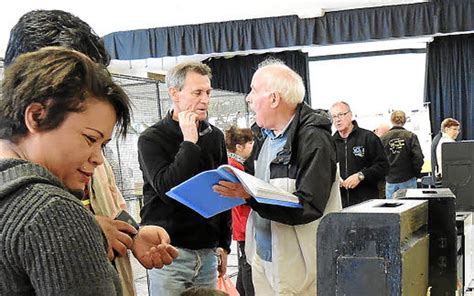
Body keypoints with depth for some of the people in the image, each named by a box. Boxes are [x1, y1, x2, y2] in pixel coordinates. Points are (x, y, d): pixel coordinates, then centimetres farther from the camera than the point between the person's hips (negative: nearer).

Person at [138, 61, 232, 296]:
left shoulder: (215, 136, 10)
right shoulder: (151, 139, -7)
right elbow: (167, 189, -20)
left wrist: (224, 244, 14)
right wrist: (189, 142, -18)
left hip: (208, 252, 5)